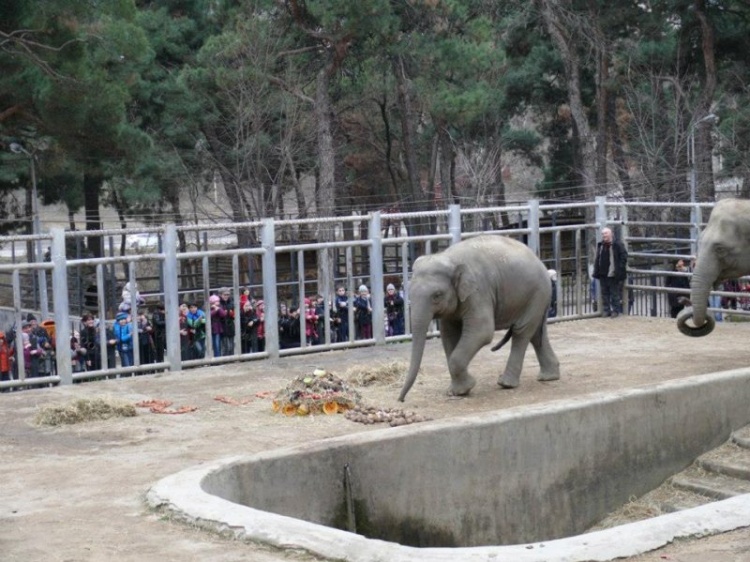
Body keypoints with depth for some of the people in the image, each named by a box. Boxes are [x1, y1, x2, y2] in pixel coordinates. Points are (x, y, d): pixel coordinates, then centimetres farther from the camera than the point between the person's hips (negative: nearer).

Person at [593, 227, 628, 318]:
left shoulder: (618, 245, -9)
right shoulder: (600, 245, 11)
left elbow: (624, 257, -9)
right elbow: (597, 259, 17)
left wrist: (620, 270, -15)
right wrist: (596, 272, 8)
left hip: (613, 275, -6)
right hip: (603, 274, 6)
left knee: (615, 293, 0)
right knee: (604, 293, 10)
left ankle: (616, 310, 7)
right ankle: (606, 310, 17)